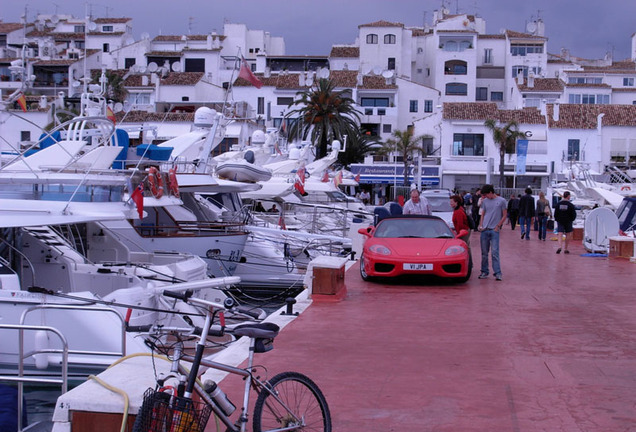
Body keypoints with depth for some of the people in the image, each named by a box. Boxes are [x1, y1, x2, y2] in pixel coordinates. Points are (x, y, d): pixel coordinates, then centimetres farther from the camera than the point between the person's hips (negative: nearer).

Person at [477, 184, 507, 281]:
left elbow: (505, 215, 1)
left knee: (495, 252, -9)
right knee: (484, 253, 6)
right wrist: (480, 225, 4)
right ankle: (484, 272, 13)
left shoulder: (501, 201, 0)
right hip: (484, 230, 4)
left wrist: (498, 226, -6)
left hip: (494, 230, -4)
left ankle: (498, 273, -7)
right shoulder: (485, 201, 12)